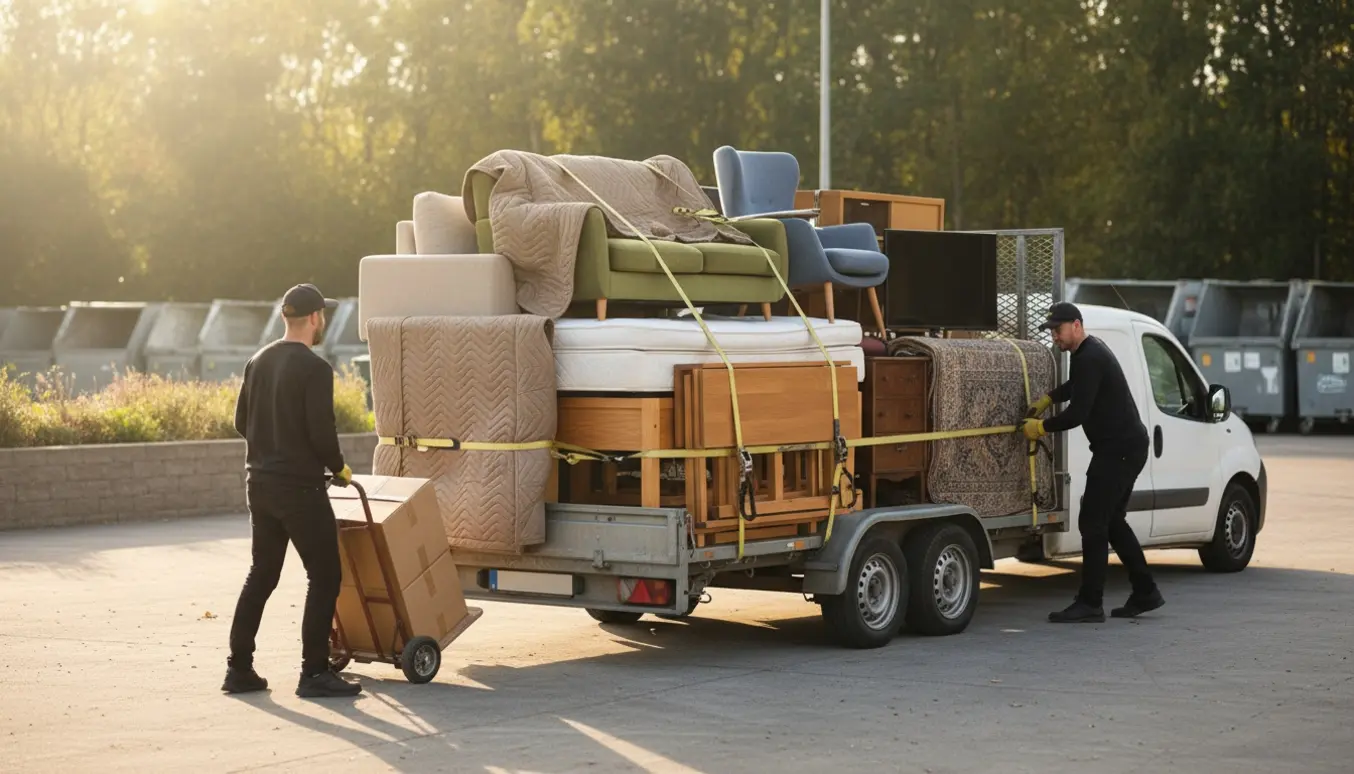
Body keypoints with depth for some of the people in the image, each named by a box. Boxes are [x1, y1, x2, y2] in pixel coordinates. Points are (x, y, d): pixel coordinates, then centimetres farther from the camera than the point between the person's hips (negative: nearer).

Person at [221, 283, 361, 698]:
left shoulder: (257, 362, 9)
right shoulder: (314, 368, -15)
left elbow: (241, 422, 14)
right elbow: (322, 433, -19)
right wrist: (339, 468, -2)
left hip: (260, 484, 8)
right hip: (300, 487, -8)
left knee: (261, 575, 16)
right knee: (324, 576, 0)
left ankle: (239, 668, 16)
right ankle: (314, 672, -1)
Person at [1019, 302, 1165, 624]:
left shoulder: (1090, 358, -18)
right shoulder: (1089, 352, 15)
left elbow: (1077, 414, -22)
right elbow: (1075, 386, 37)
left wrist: (1040, 427, -10)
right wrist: (1046, 400, 24)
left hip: (1120, 449, -11)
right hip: (1126, 447, 11)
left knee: (1093, 523, -9)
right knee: (1112, 521, 16)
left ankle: (1090, 603, -8)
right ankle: (1145, 593, 20)